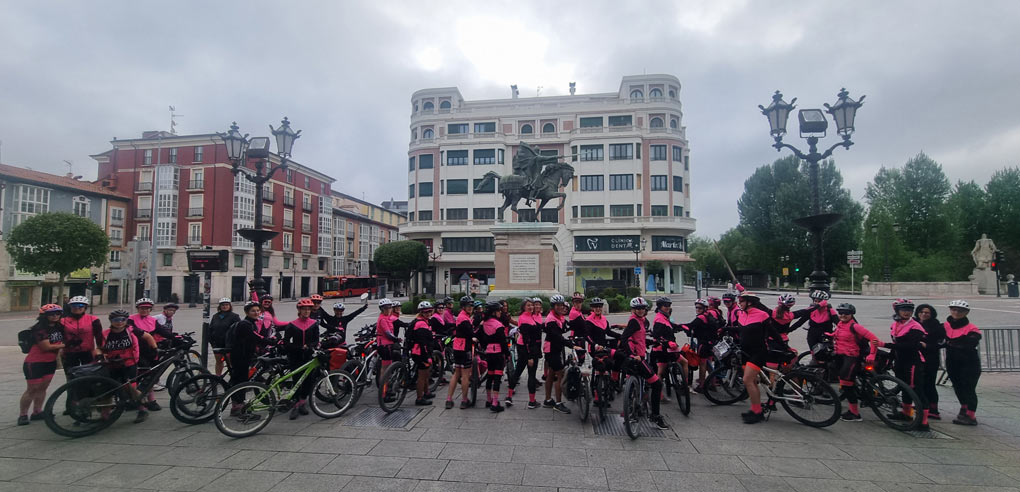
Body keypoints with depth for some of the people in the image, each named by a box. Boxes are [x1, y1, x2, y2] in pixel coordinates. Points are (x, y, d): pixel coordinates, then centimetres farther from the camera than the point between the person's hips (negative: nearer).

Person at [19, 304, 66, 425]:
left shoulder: (59, 327, 4)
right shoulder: (39, 328, -18)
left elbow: (63, 340, 18)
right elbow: (46, 347, -22)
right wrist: (64, 345, -14)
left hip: (50, 362, 7)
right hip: (34, 363, -6)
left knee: (42, 388, 11)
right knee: (32, 389, -1)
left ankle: (37, 412, 19)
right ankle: (23, 415, 10)